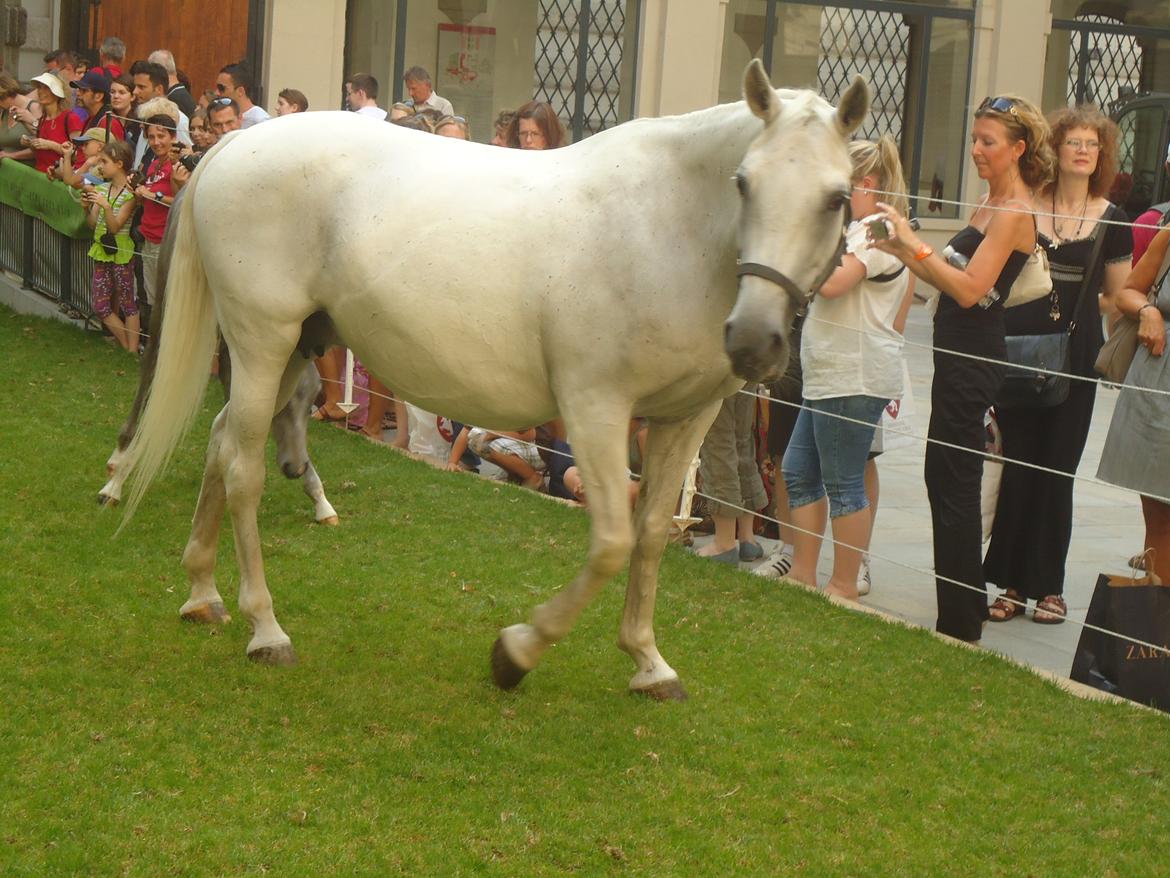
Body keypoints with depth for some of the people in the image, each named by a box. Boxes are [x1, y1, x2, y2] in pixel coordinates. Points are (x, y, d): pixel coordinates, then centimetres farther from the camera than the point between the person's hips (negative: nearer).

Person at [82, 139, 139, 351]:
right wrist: (87, 208, -11)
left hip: (120, 252, -7)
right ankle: (126, 347, 19)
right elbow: (93, 224, 7)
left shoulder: (130, 194, -11)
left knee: (126, 305, -2)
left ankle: (132, 351, 3)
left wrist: (106, 206, -30)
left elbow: (114, 227, -16)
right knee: (101, 307, 7)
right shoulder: (102, 189, 7)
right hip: (102, 250, 7)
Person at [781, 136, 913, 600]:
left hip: (854, 378, -11)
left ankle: (844, 586, 3)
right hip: (831, 375, 11)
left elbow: (832, 283, -25)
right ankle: (803, 573, 19)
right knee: (799, 472, 12)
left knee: (843, 484, -4)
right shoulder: (862, 229, 21)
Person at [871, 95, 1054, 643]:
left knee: (954, 486, -6)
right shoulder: (988, 207, 16)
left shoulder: (1015, 212, -13)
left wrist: (913, 244, -22)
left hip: (975, 360, -10)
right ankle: (965, 613, 25)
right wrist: (902, 249, 7)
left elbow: (970, 289, -21)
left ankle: (960, 625, 0)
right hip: (959, 355, 10)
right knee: (945, 481, 15)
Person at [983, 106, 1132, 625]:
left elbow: (1117, 295, 12)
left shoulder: (1112, 222, 3)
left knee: (1057, 474, 5)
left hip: (1075, 358, 0)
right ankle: (1012, 583, 8)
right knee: (1016, 465, 1)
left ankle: (1048, 586, 13)